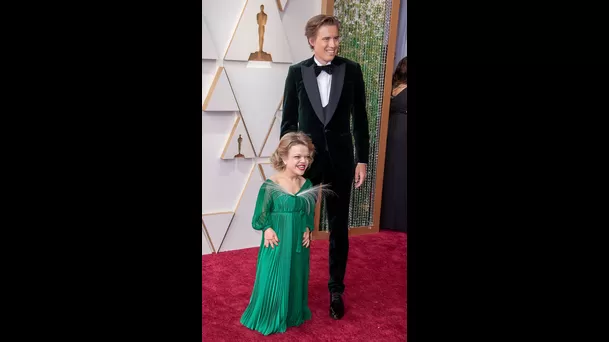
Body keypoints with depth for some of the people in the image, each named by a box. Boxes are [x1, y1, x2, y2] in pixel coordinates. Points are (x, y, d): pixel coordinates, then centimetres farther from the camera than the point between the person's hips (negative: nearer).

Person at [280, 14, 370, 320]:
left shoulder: (351, 70, -3)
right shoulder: (297, 72, -3)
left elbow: (360, 118, 1)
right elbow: (288, 120, 2)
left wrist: (362, 159, -1)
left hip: (340, 158, 0)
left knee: (339, 227, 10)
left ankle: (336, 290, 27)